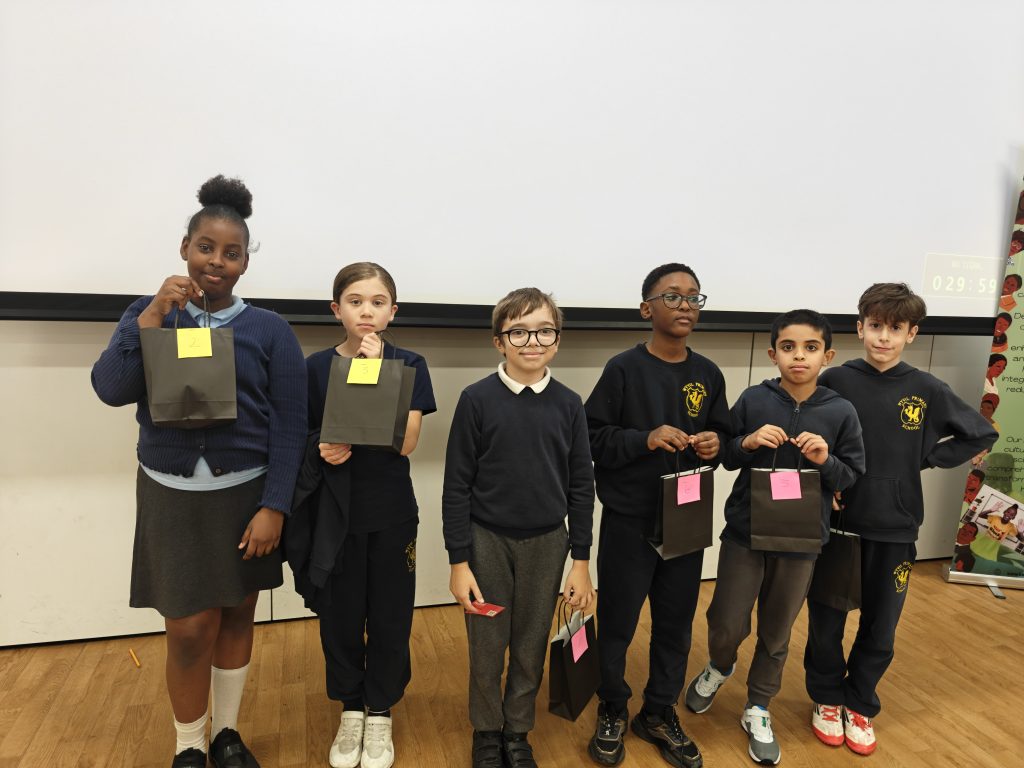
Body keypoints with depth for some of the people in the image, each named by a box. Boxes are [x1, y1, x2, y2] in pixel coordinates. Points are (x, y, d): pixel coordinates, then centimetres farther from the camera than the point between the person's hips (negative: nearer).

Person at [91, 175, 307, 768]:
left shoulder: (271, 330, -2)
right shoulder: (149, 314, 4)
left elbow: (290, 425, -5)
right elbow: (112, 390, -10)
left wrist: (274, 506, -11)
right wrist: (155, 314, -18)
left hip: (245, 495, 0)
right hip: (172, 496, 0)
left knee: (236, 617, 13)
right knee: (190, 629, 1)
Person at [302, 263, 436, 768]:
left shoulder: (408, 366, -5)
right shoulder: (316, 366, -2)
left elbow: (406, 441, -16)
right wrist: (323, 449, -17)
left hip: (392, 513, -1)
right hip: (335, 511, 1)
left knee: (389, 616, 9)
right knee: (339, 615, 11)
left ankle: (379, 714, 30)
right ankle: (350, 710, 33)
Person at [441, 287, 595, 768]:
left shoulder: (568, 405, -3)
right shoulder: (477, 399, -9)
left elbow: (580, 487, 2)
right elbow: (457, 486, -7)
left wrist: (581, 561, 2)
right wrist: (459, 561, -7)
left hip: (546, 544, 2)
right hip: (487, 541, -2)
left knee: (531, 648, 15)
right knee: (487, 648, 12)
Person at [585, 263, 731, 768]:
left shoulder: (709, 375, 6)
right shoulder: (624, 368, -9)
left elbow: (724, 434, 15)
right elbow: (593, 438, -10)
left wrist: (716, 444, -7)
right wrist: (645, 440, -23)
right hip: (629, 520, -4)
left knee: (676, 622, 14)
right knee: (617, 622, 8)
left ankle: (660, 713, 34)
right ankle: (612, 711, 31)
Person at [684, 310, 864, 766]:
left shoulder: (841, 413, -6)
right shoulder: (752, 400, -8)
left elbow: (854, 476, 1)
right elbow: (724, 458, 1)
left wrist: (826, 461, -19)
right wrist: (748, 442, -19)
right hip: (745, 532, -1)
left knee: (776, 633, 15)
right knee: (727, 625, 7)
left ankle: (757, 710, 37)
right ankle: (718, 668, 42)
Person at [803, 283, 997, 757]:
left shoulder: (927, 390, -3)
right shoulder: (835, 381, -7)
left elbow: (982, 435, 7)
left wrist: (927, 458, -2)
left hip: (895, 530, 1)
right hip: (836, 523, -1)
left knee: (880, 630, 14)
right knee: (826, 622, 11)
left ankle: (860, 706, 35)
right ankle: (827, 699, 33)